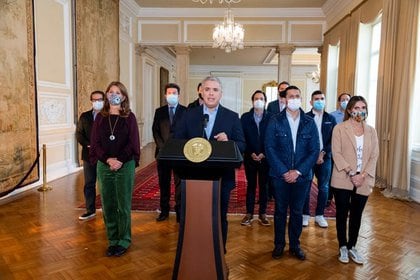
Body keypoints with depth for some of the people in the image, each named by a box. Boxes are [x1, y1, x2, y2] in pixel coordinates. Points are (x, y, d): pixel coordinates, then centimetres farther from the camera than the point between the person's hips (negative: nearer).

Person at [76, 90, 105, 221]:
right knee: (89, 184, 9)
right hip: (89, 155, 4)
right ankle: (90, 210, 20)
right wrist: (88, 145, -9)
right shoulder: (84, 116, 9)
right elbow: (79, 134, 6)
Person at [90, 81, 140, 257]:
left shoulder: (129, 117, 1)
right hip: (104, 166, 3)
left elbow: (133, 143, -4)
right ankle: (112, 240, 22)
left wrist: (120, 160, -16)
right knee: (108, 205, 8)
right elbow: (95, 143, 3)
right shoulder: (100, 117, 8)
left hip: (125, 166, -3)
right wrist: (107, 159, -12)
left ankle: (124, 241, 18)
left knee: (123, 205, 4)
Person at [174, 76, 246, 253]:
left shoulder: (232, 117, 1)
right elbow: (177, 142, 3)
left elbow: (242, 145, -2)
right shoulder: (189, 115, 4)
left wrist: (228, 141, -22)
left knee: (220, 218, 13)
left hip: (221, 177, 0)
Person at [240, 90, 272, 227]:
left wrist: (263, 154, -11)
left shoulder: (271, 117, -1)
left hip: (265, 157, 0)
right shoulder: (245, 117, 2)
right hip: (250, 157, 1)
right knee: (251, 185, 8)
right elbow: (243, 138, -1)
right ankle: (249, 213, 16)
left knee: (264, 185, 8)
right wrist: (251, 153, -10)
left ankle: (262, 214, 19)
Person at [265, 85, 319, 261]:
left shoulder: (309, 123, 2)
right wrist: (284, 172, -13)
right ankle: (279, 244, 27)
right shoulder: (275, 121, -2)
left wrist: (298, 171, -11)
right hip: (280, 175, -1)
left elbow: (314, 150, -1)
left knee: (297, 212, 12)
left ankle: (294, 245, 29)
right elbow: (270, 148, -6)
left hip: (302, 175, 1)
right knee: (280, 211, 10)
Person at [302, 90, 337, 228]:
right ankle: (305, 215, 16)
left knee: (324, 188, 8)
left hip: (325, 158, 3)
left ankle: (319, 215, 21)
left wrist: (323, 153, -10)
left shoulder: (330, 119, 8)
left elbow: (333, 139, 3)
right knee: (306, 187, 3)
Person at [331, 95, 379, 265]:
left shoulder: (371, 131, 9)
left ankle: (352, 247, 28)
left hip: (363, 181, 3)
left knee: (357, 215, 12)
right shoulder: (339, 128, -2)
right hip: (343, 180, -3)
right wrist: (351, 173, -17)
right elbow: (336, 153, -9)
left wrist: (363, 175, -10)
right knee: (342, 214, 6)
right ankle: (342, 247, 22)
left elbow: (374, 156, 4)